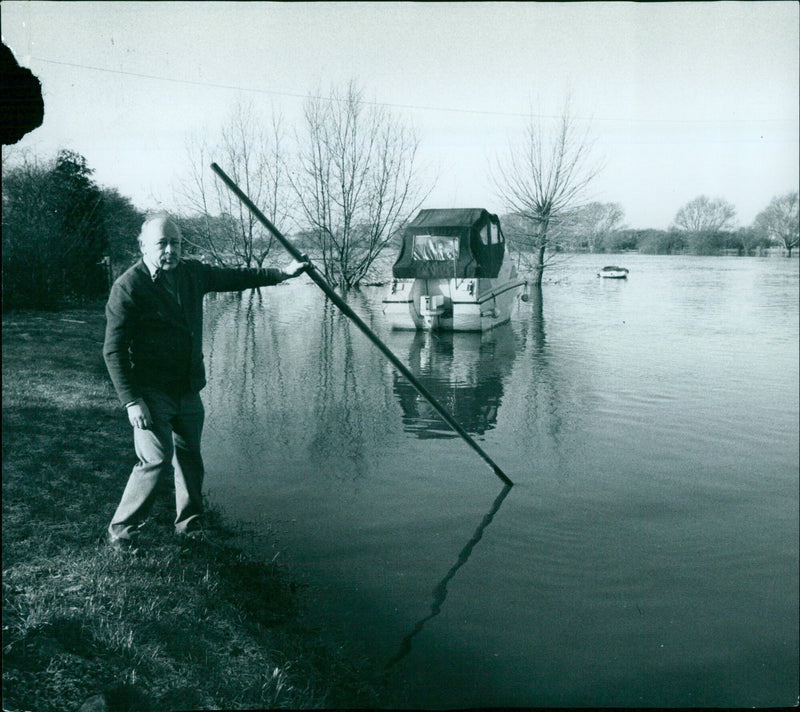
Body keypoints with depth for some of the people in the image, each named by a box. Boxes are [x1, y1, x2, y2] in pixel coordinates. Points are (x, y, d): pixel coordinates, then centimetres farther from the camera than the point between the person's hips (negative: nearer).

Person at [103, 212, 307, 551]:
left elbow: (232, 278, 24)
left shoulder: (192, 273, 6)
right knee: (156, 460, -13)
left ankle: (189, 525, 32)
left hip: (188, 391, 7)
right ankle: (121, 530, 6)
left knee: (190, 458, 14)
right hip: (151, 393, -6)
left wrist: (281, 273, 25)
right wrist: (132, 401, -19)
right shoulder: (128, 287, -13)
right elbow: (114, 350, -14)